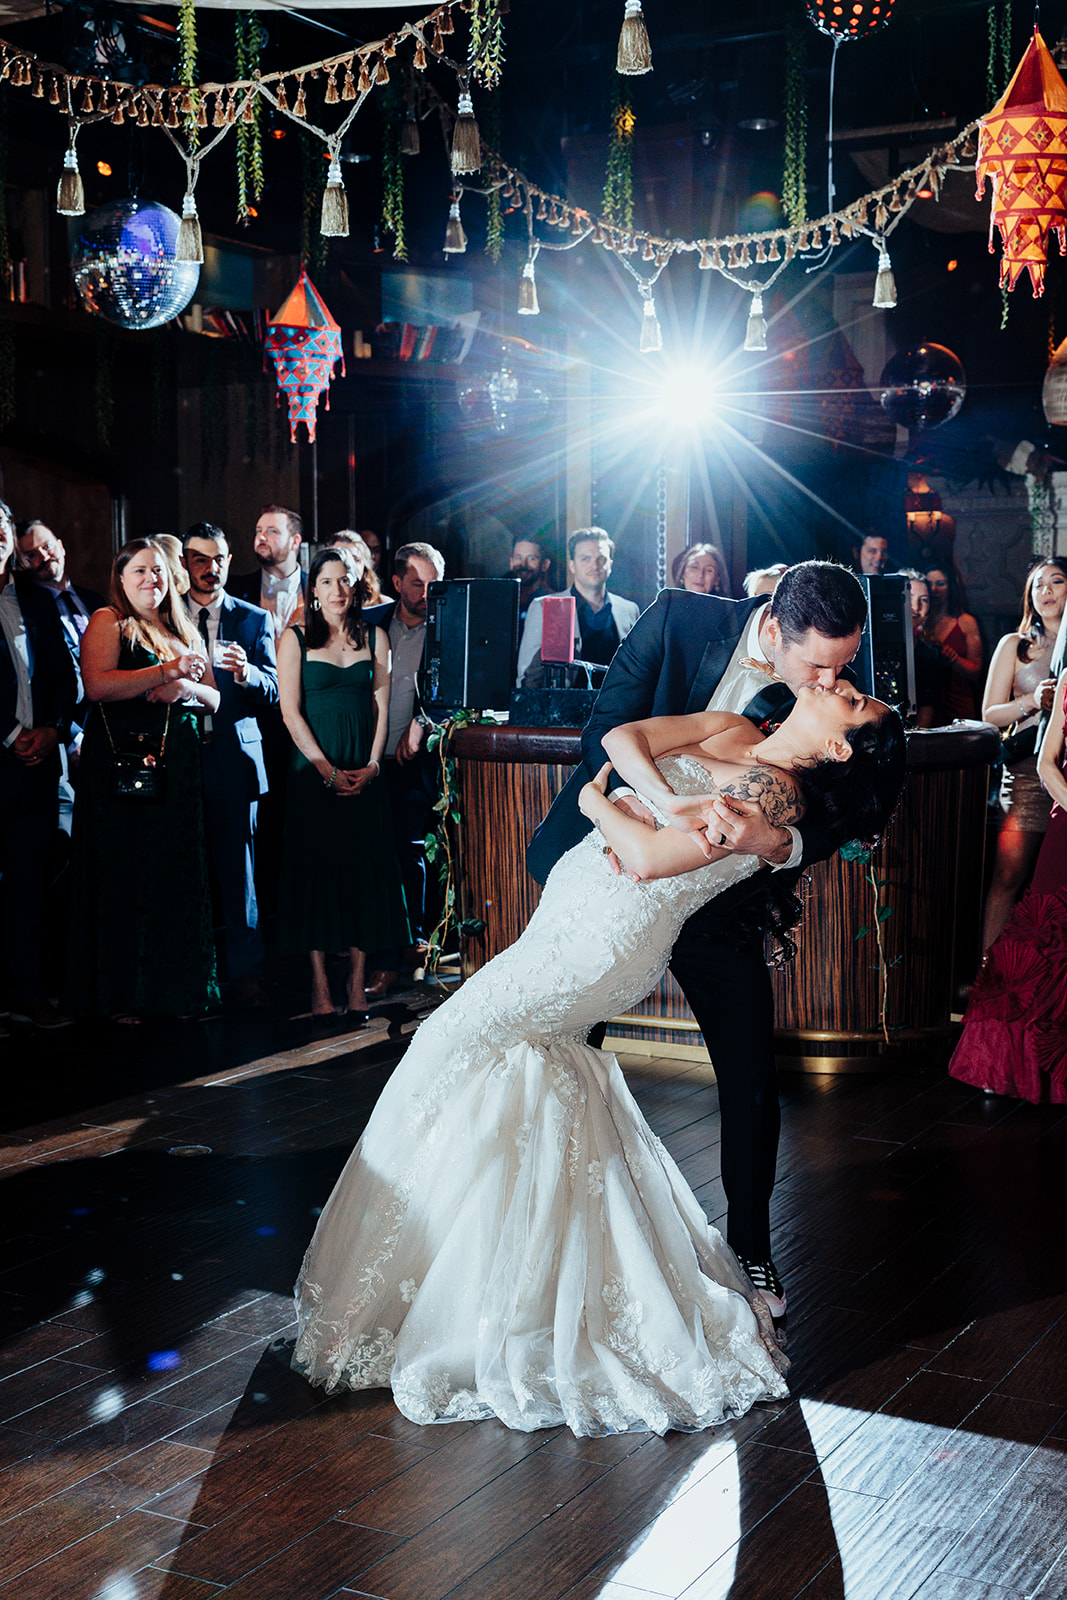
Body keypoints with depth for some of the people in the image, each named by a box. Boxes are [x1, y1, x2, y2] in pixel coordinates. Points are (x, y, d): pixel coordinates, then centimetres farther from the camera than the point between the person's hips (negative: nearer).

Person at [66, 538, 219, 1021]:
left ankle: (176, 989, 11)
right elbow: (97, 685, -16)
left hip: (177, 766, 6)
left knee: (176, 875, 4)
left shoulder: (183, 631, 19)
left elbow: (214, 699, 15)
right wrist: (167, 671, -17)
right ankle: (119, 995, 2)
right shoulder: (108, 621, 1)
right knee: (123, 876, -4)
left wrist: (186, 688, -7)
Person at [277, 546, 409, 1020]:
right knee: (315, 869, -3)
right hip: (312, 770, -2)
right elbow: (291, 712, -4)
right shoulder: (295, 639, 2)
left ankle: (357, 982, 6)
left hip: (364, 773, 2)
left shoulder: (375, 636, 10)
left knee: (363, 869, 0)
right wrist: (328, 770, -10)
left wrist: (372, 764, -5)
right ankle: (320, 983, 2)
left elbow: (381, 704, 7)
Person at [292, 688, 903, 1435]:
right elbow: (623, 739, 2)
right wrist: (678, 804, -12)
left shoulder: (777, 790, -15)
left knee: (462, 1038, -5)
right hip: (575, 908, 8)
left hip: (600, 947, -8)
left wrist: (596, 800, -4)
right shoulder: (730, 731, 9)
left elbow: (648, 856, -21)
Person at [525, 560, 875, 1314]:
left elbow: (829, 822, -16)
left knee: (752, 1082, 2)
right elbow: (607, 728, -14)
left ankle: (750, 1246, 25)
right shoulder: (679, 619, -18)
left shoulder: (834, 697, -16)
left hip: (719, 895, 0)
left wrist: (776, 843, -39)